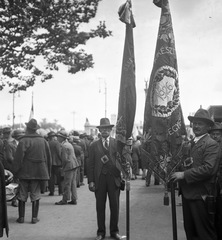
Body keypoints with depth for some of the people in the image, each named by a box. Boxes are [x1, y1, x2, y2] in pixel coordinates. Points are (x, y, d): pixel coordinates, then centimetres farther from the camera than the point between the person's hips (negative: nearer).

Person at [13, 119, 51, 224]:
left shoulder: (23, 141, -12)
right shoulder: (43, 140, 3)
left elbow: (18, 157, -15)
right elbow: (48, 157, 9)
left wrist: (15, 170, -6)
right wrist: (47, 172, 15)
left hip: (25, 172, -3)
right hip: (38, 172, 3)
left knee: (22, 195, 8)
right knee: (35, 194, 8)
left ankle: (21, 217, 13)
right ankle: (34, 217, 9)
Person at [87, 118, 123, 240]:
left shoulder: (117, 143, 7)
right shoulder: (94, 145, 7)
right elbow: (90, 164, 4)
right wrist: (91, 181, -2)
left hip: (114, 178, 0)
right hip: (99, 178, 0)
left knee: (115, 206, 5)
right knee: (100, 206, 6)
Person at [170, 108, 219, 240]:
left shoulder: (211, 144, -11)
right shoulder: (191, 143, 14)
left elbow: (208, 169, -21)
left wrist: (184, 175, -20)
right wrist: (177, 173, 1)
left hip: (201, 196, -8)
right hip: (187, 194, 8)